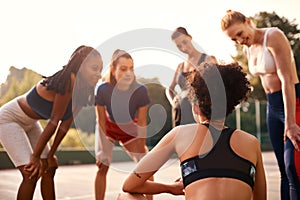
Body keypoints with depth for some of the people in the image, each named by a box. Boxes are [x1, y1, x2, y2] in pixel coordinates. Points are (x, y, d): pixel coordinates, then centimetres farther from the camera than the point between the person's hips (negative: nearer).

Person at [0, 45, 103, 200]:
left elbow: (65, 124, -3)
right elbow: (54, 122, -29)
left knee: (49, 169, 9)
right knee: (31, 173, -16)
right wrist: (35, 156, -25)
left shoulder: (82, 90, -6)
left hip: (30, 123, 9)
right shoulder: (68, 81, -33)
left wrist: (50, 155, -2)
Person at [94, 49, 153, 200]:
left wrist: (141, 149, -17)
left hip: (130, 130, 1)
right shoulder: (103, 90, -32)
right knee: (102, 167, -5)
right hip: (108, 128, -1)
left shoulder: (141, 90, -31)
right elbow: (101, 120, -19)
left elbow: (141, 122, -20)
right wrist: (104, 151, -15)